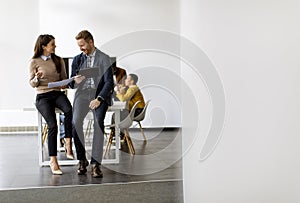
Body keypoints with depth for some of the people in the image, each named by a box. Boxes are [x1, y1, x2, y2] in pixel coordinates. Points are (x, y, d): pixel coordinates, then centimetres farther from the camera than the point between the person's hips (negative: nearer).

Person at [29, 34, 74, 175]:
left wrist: (64, 84, -5)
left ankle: (68, 146, -27)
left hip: (57, 93, 3)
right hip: (43, 96, -3)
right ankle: (53, 161, -19)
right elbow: (32, 84, 5)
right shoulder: (34, 62, 4)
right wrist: (37, 78, -17)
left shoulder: (59, 60, 15)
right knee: (52, 125, -24)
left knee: (68, 110, -33)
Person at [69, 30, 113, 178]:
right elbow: (71, 85, 16)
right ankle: (82, 159, -11)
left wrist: (99, 99, -20)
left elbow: (109, 82, -6)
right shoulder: (77, 59, 16)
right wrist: (75, 81, -9)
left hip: (99, 94, -2)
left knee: (98, 122, -27)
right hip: (82, 93, 3)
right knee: (76, 122, -24)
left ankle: (96, 163, -25)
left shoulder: (104, 59, 3)